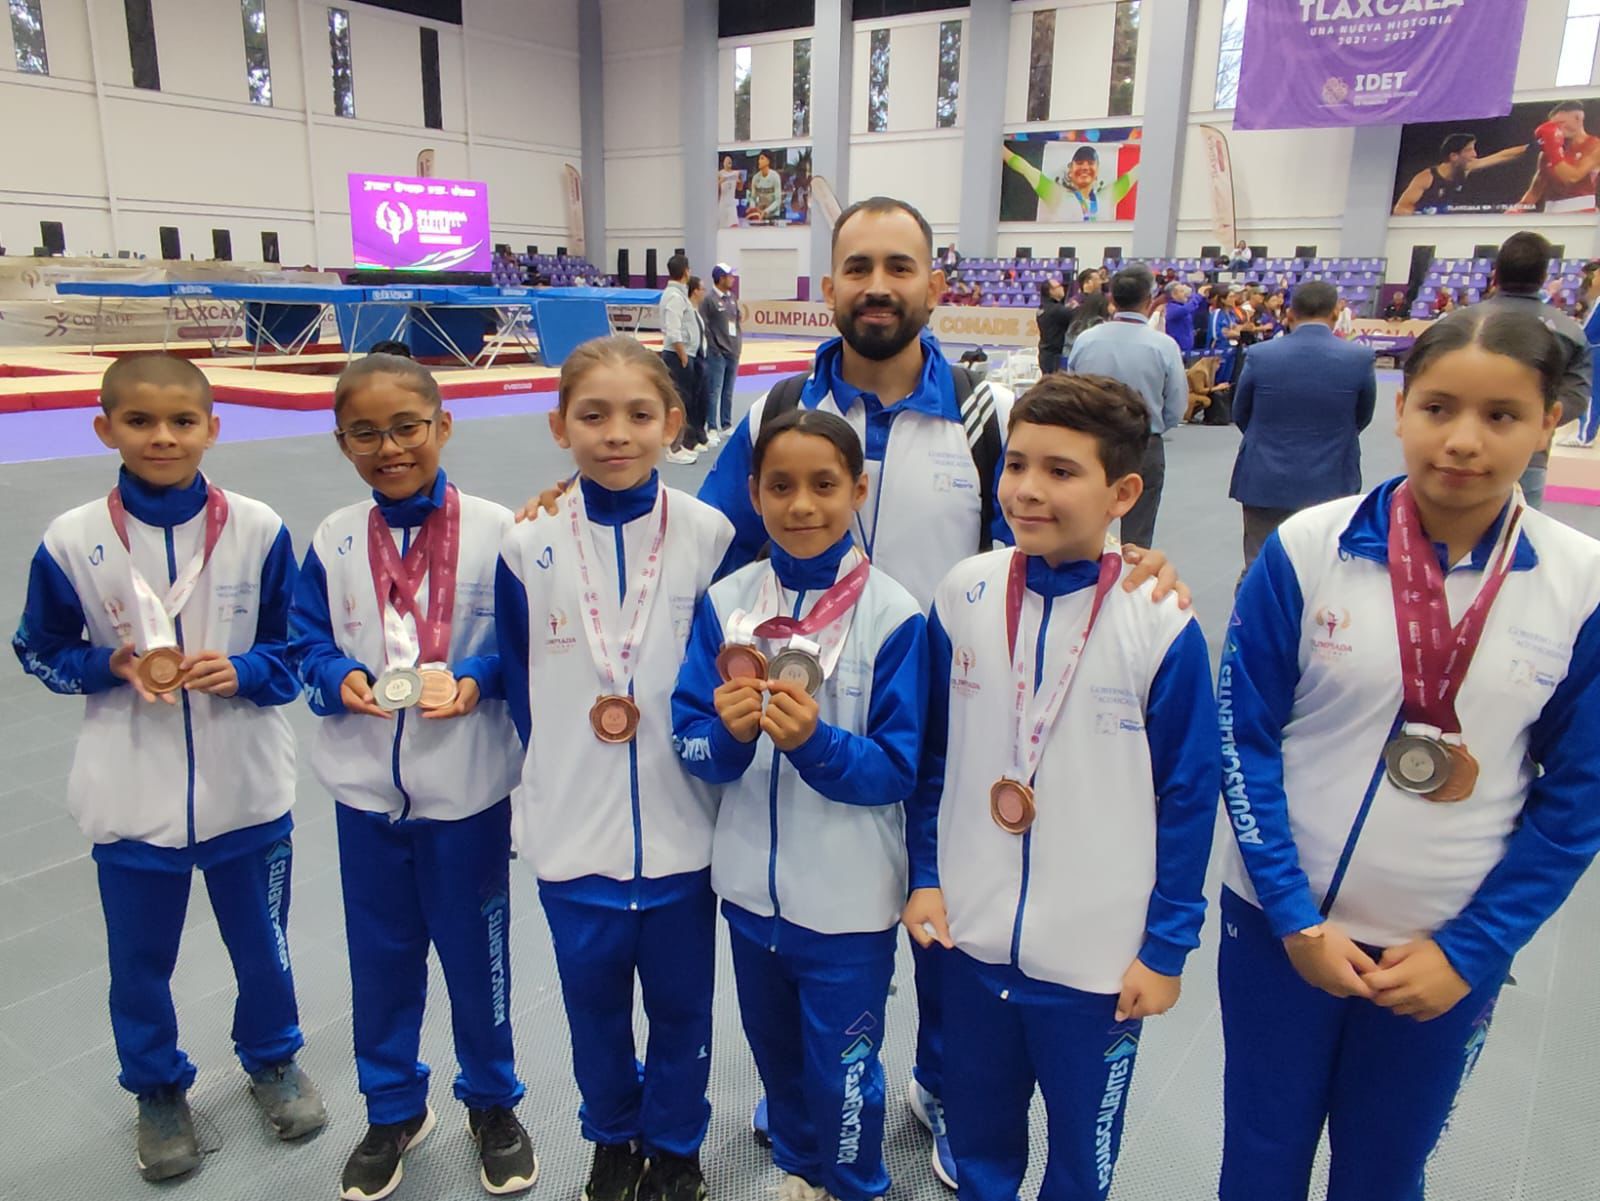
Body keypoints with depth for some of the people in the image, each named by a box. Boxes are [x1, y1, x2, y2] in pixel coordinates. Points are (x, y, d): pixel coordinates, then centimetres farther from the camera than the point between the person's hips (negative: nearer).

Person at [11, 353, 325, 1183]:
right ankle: (157, 1090, 42)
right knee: (139, 959, 17)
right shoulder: (71, 541, -8)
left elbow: (297, 646, -1)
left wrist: (242, 671, -20)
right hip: (131, 799, 0)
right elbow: (40, 652, 4)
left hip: (246, 790, 0)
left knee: (261, 943, 18)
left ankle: (272, 1059, 45)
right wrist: (116, 664, -15)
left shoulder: (258, 530, -9)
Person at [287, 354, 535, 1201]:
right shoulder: (333, 540, -1)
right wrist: (340, 679, -14)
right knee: (380, 954, 17)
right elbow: (306, 641, 6)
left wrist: (475, 680, -23)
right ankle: (392, 1111, 41)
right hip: (365, 787, 3)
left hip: (468, 787, -3)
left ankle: (492, 1103, 38)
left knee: (475, 951, 13)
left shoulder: (495, 530, -11)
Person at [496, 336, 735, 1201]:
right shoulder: (527, 549, -6)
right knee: (593, 999, 19)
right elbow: (519, 681, 5)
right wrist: (558, 767, 8)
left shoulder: (710, 537, -10)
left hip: (680, 826, -1)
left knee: (680, 1002, 16)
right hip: (573, 830, 1)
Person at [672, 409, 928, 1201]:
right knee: (775, 1053, 25)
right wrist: (728, 734, -26)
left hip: (848, 897, -4)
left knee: (841, 1071, 14)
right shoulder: (724, 603, -6)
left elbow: (898, 770, -14)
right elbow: (692, 746, -4)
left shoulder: (893, 616, -16)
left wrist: (817, 743, -31)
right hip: (750, 884, 4)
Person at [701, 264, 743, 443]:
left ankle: (726, 425, 23)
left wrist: (738, 343, 11)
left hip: (733, 352, 7)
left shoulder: (732, 298, 12)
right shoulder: (709, 299, -10)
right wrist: (714, 349, -14)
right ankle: (712, 429, 1)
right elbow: (704, 327, -13)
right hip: (717, 354, -7)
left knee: (728, 392, 14)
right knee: (714, 392, -4)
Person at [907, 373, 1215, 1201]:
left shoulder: (1161, 625, -16)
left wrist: (1167, 946, -5)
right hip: (970, 935, 3)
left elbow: (1187, 798, -8)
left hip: (1101, 954, -2)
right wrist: (925, 874, 4)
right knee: (977, 1134, 24)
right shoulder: (963, 596, -7)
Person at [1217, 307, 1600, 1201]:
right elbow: (1244, 740, -7)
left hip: (1448, 955, 1)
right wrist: (1294, 918, -10)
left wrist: (1472, 950, -5)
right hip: (1283, 927, -1)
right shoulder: (1308, 549, -13)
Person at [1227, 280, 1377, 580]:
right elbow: (1362, 419, 7)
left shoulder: (1259, 355, -9)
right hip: (1330, 485, 0)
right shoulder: (1359, 358, -9)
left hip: (1266, 482, 0)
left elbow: (1240, 415, 5)